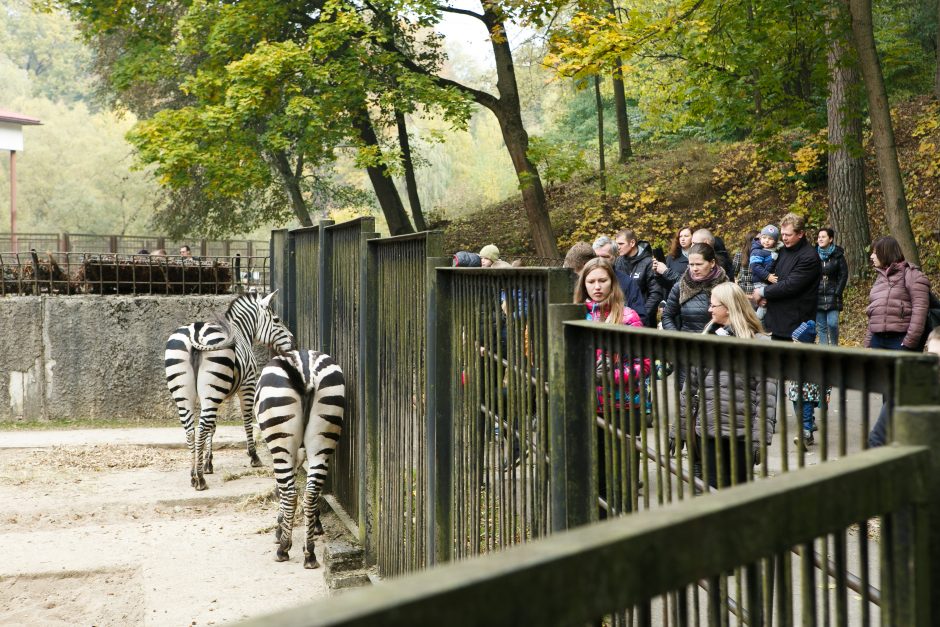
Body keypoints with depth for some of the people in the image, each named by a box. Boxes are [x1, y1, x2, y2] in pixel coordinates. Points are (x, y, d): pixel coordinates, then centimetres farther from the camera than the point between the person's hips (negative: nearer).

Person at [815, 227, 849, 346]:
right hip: (817, 297, 2)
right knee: (821, 327, 4)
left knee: (832, 323, -12)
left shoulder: (838, 255, 0)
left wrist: (837, 293, -7)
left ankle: (835, 347, 9)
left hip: (832, 296, -2)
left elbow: (844, 275, 1)